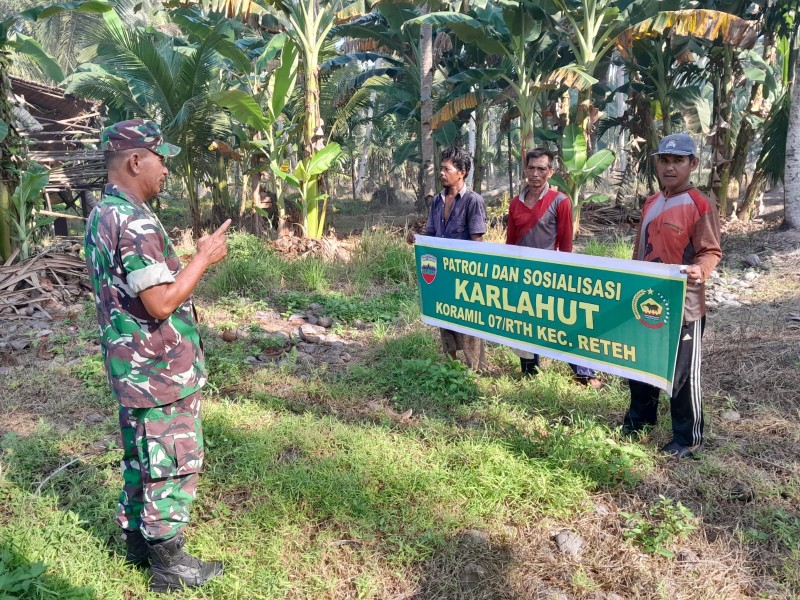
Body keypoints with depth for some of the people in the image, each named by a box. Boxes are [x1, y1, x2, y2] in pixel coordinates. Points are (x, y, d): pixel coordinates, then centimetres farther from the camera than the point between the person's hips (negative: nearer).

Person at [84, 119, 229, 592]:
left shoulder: (102, 216, 9)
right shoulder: (135, 222, -23)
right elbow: (161, 303, -26)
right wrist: (205, 257, -17)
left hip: (134, 368, 10)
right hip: (162, 371, -10)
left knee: (142, 456, 21)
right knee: (174, 465, 4)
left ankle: (137, 541, 36)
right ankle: (169, 565, 17)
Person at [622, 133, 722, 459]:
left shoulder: (700, 205, -12)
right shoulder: (650, 204, 11)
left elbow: (712, 251, -14)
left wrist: (699, 269, -35)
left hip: (683, 305, -7)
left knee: (682, 374, 3)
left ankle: (688, 438, 18)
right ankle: (639, 418, 39)